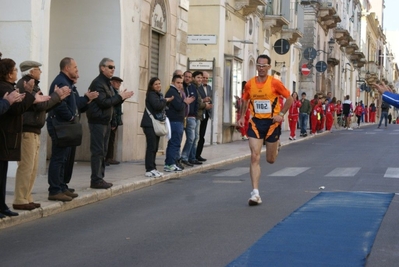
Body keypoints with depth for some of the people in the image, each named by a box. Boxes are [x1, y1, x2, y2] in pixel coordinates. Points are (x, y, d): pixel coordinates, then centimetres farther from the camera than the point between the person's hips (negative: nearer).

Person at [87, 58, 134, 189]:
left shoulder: (107, 83, 18)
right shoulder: (98, 83, -13)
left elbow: (111, 102, 20)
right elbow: (103, 102, -21)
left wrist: (122, 97, 4)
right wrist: (120, 97, -13)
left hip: (105, 121, 10)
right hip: (98, 121, -10)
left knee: (103, 151, 11)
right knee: (98, 151, -9)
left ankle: (100, 178, 15)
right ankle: (96, 180, -8)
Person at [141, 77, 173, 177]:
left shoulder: (159, 95, 19)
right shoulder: (151, 94, -7)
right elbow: (157, 105, -22)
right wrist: (165, 100, -7)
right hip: (150, 124, -9)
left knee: (155, 147, 9)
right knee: (151, 147, -11)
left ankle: (153, 168, 13)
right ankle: (149, 170, -11)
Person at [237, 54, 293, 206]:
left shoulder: (275, 83, -9)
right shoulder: (249, 84, 0)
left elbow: (289, 99, -1)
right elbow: (245, 100, 16)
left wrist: (281, 114, -12)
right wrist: (242, 117, 5)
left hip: (272, 123, -1)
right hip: (255, 123, 2)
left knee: (270, 159, 12)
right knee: (255, 157, -10)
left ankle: (276, 146, 51)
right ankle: (255, 193, -11)